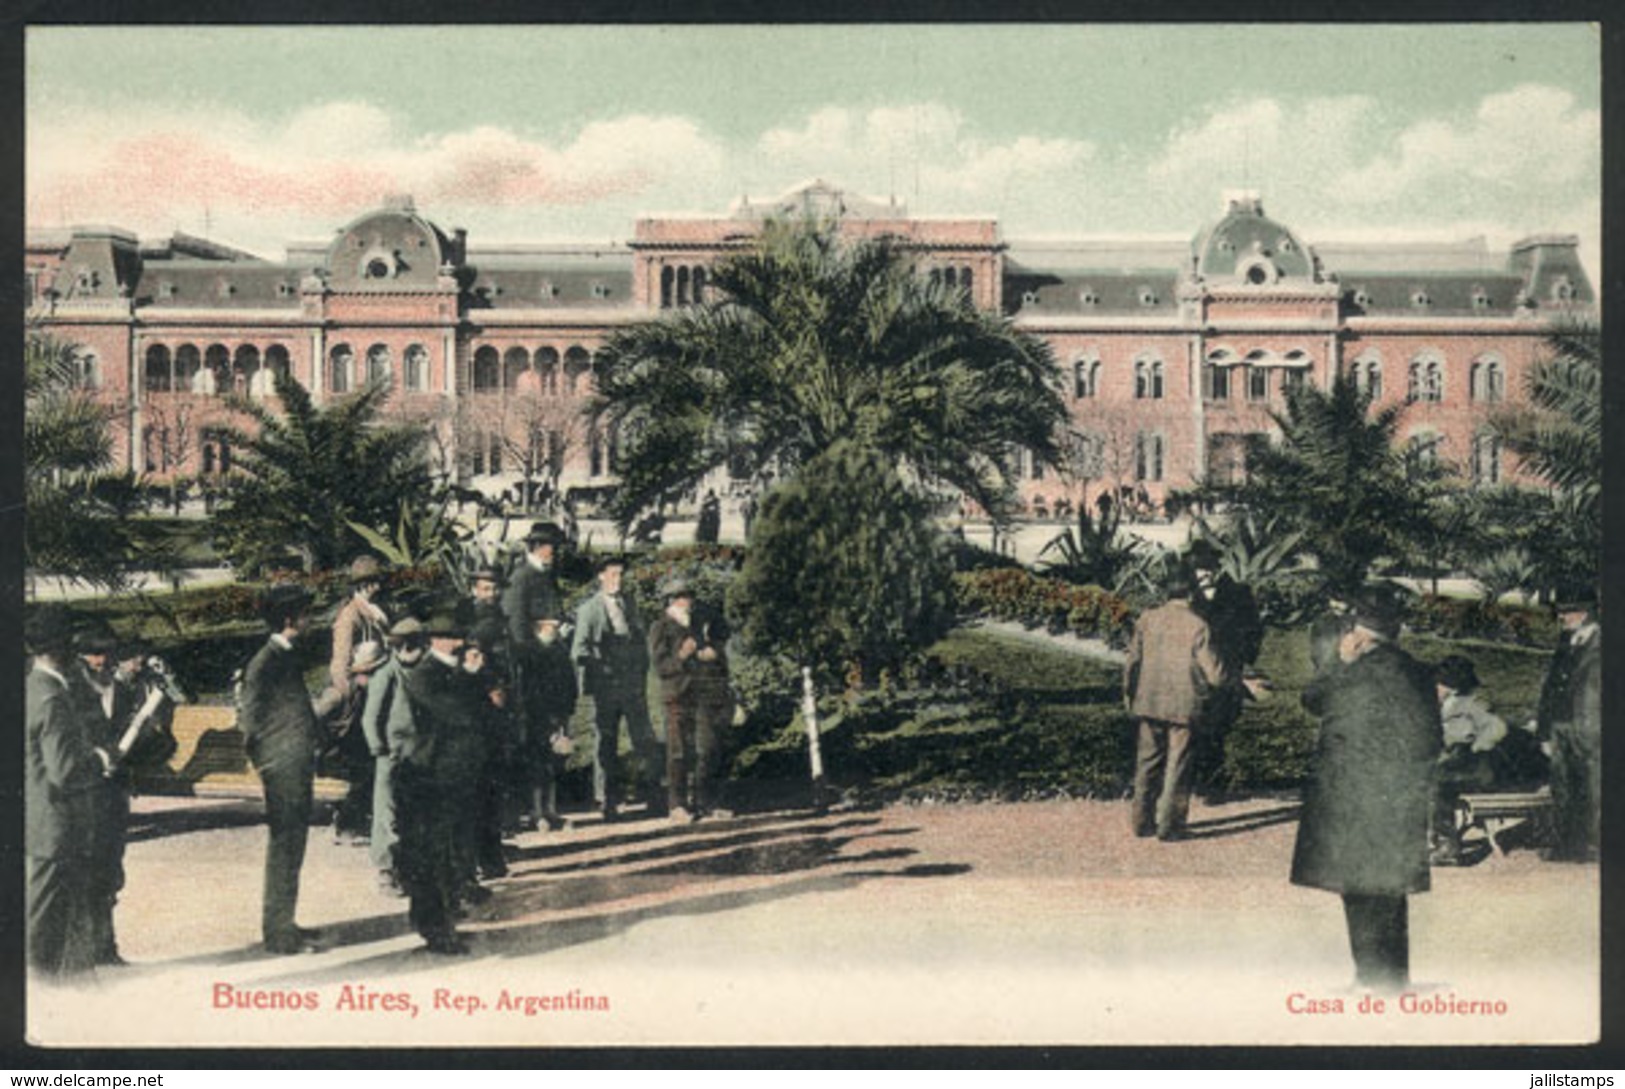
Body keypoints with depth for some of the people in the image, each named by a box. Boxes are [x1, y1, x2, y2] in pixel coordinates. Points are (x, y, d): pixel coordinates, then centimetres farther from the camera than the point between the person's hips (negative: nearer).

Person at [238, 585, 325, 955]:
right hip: (283, 770, -9)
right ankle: (278, 935, 0)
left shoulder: (287, 657, 16)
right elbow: (249, 717, -16)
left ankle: (283, 925, 24)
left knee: (291, 847, 15)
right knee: (283, 848, -5)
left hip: (298, 768, 9)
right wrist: (264, 761, -11)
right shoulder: (266, 662, -14)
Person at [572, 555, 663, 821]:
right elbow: (579, 649, 0)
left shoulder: (629, 604, 16)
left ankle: (654, 798, 3)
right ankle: (608, 802, 12)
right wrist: (595, 670, -13)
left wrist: (642, 675, 10)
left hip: (633, 686, 3)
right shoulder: (589, 609, 4)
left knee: (646, 740, -3)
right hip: (605, 687, -3)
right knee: (605, 744, 3)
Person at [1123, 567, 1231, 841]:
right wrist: (1220, 679, 12)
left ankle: (1143, 821, 17)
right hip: (1183, 705, -4)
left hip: (1149, 703, 4)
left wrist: (1129, 692, 19)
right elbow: (1212, 669, -10)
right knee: (1176, 766, 4)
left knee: (1147, 762, 13)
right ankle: (1168, 825, 6)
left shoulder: (1148, 619, 1)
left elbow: (1132, 661, 6)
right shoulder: (1197, 626, -10)